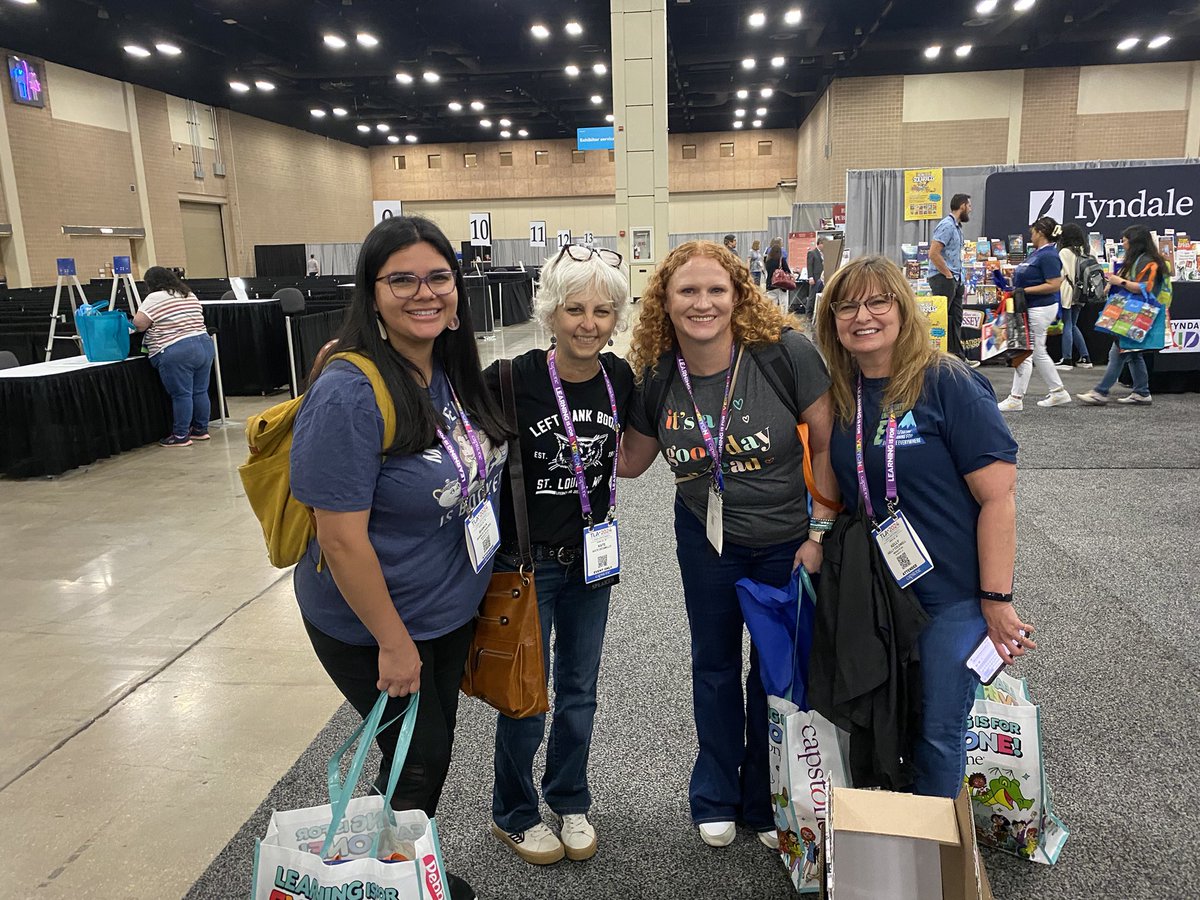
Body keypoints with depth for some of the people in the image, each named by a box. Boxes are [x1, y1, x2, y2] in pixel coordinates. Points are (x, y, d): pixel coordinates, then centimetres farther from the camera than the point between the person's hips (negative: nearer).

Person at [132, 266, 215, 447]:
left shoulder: (154, 298, -6)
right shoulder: (190, 295, 15)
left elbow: (138, 324, -8)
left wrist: (154, 323, 12)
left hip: (176, 354, -7)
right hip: (205, 345, 7)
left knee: (181, 395, -3)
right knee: (200, 392, 12)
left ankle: (180, 436, 4)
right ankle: (201, 430, 21)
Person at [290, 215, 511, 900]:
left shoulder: (454, 372, -3)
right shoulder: (350, 394, -27)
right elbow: (341, 539, -26)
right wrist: (393, 641, -19)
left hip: (454, 608, 8)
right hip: (374, 624, -7)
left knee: (437, 742, 23)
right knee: (417, 756, 10)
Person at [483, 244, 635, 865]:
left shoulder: (619, 378, -6)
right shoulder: (513, 379, -20)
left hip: (591, 557, 4)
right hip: (526, 560, -4)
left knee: (579, 690, 19)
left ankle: (570, 801, 43)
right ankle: (512, 814, 36)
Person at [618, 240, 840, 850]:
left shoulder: (784, 352, -21)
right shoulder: (656, 375, -10)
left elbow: (829, 442, -13)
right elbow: (629, 461, 3)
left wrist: (821, 531, -12)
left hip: (787, 541, -2)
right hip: (705, 539, 2)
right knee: (714, 665, 18)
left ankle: (766, 802, 38)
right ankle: (716, 798, 41)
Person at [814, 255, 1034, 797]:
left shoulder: (949, 385, -15)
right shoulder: (840, 395, 2)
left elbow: (998, 496, -16)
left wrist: (996, 600, -16)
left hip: (952, 593, -5)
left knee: (937, 734, 4)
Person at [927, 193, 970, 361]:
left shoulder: (957, 226, 18)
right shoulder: (947, 225, -13)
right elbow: (933, 253, -23)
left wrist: (958, 277, 16)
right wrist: (948, 274, -17)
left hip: (955, 280, 10)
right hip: (943, 279, -10)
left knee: (955, 320, 12)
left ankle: (958, 358, 18)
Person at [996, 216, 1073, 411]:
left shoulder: (1048, 255, -16)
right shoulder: (1036, 253, 14)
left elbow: (1053, 285, -21)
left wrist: (1025, 290, -21)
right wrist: (1014, 285, 8)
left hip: (1040, 309, -10)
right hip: (1030, 308, 10)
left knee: (1025, 353, -6)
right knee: (1038, 353, 15)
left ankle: (1016, 398, -2)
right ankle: (1059, 393, 24)